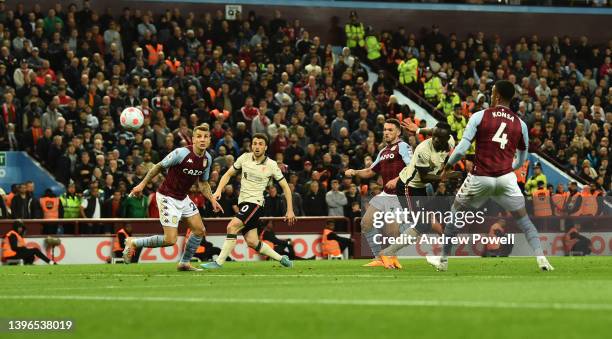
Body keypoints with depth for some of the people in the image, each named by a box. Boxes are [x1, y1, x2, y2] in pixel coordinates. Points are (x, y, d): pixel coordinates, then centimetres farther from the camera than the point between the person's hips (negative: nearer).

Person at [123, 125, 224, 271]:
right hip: (167, 197, -8)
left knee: (200, 230, 6)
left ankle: (184, 263, 24)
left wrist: (212, 200, 2)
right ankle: (133, 243, 4)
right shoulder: (181, 153, -23)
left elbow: (203, 183, 15)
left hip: (183, 198, 8)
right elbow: (159, 166, -11)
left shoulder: (207, 159, -1)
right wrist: (142, 184, -8)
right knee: (170, 240, -13)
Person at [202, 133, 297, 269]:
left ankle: (219, 262, -19)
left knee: (232, 226, -23)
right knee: (252, 242, 0)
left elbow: (285, 187, 3)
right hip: (243, 202, 5)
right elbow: (228, 174, 13)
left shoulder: (271, 165, -5)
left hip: (255, 202, -5)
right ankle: (281, 258, 20)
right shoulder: (245, 158, 4)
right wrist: (218, 190, -3)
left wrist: (290, 210, 0)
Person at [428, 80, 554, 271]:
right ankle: (541, 258, -8)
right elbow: (522, 159, 16)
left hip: (480, 178, -1)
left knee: (455, 211, 19)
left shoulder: (479, 117, -3)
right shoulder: (520, 124, 6)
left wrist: (448, 166, 7)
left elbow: (462, 148, -9)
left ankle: (443, 259, 24)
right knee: (523, 220, 10)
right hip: (506, 177, 1)